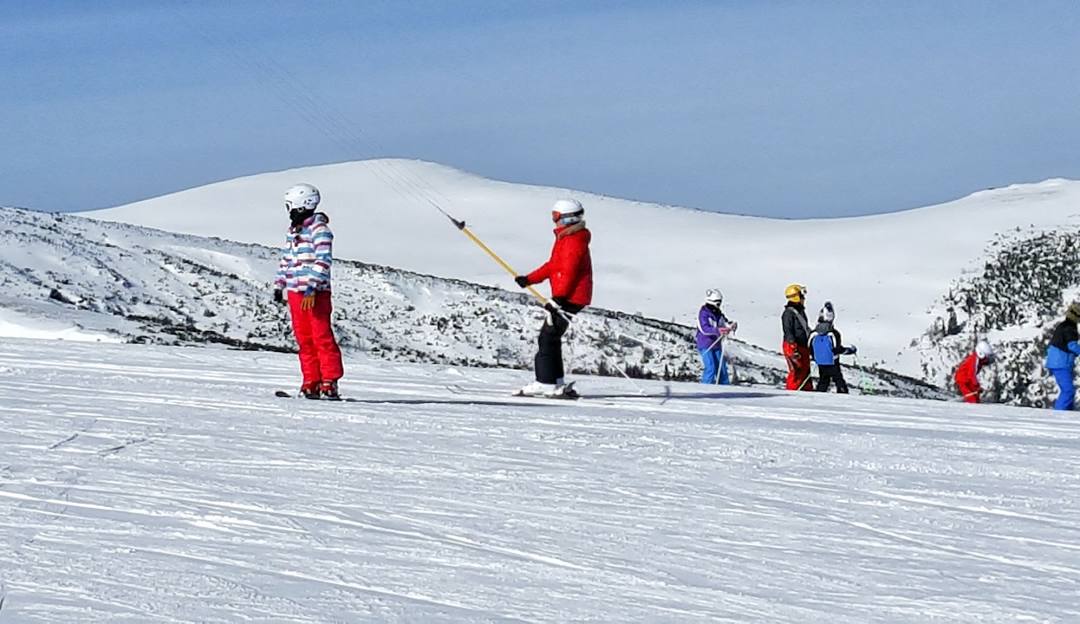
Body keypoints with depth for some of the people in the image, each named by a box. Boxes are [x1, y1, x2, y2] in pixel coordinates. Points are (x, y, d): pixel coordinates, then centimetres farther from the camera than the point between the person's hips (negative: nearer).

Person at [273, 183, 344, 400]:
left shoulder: (319, 229, -9)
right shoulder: (292, 231, 17)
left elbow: (323, 261, -17)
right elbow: (285, 260, 25)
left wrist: (311, 288, -23)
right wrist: (279, 285, 19)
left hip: (316, 293, -8)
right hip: (294, 291, 8)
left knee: (322, 337, -8)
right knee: (304, 339, 8)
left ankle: (330, 382, -7)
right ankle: (311, 382, 11)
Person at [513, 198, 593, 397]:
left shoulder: (575, 241, -16)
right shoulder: (566, 239, 17)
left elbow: (569, 272, -25)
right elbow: (553, 265, 25)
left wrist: (558, 297, -31)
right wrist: (529, 279, 21)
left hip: (571, 298, -11)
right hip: (568, 297, 11)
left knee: (548, 338, -10)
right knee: (551, 338, 15)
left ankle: (546, 384, -11)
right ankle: (557, 383, 19)